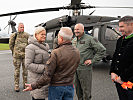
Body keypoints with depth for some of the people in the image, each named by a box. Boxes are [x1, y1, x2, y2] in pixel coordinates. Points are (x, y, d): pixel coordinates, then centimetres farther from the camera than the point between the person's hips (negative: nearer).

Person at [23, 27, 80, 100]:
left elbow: (47, 75, -21)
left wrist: (33, 86, -12)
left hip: (56, 87, -5)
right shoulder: (77, 52, -4)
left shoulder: (56, 53, -22)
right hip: (70, 86, 5)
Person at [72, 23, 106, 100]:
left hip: (85, 69, -6)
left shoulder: (89, 39, -9)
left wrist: (93, 60, -12)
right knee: (78, 90, 19)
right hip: (74, 69, 7)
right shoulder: (74, 40, 12)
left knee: (86, 92, 2)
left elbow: (102, 50, -10)